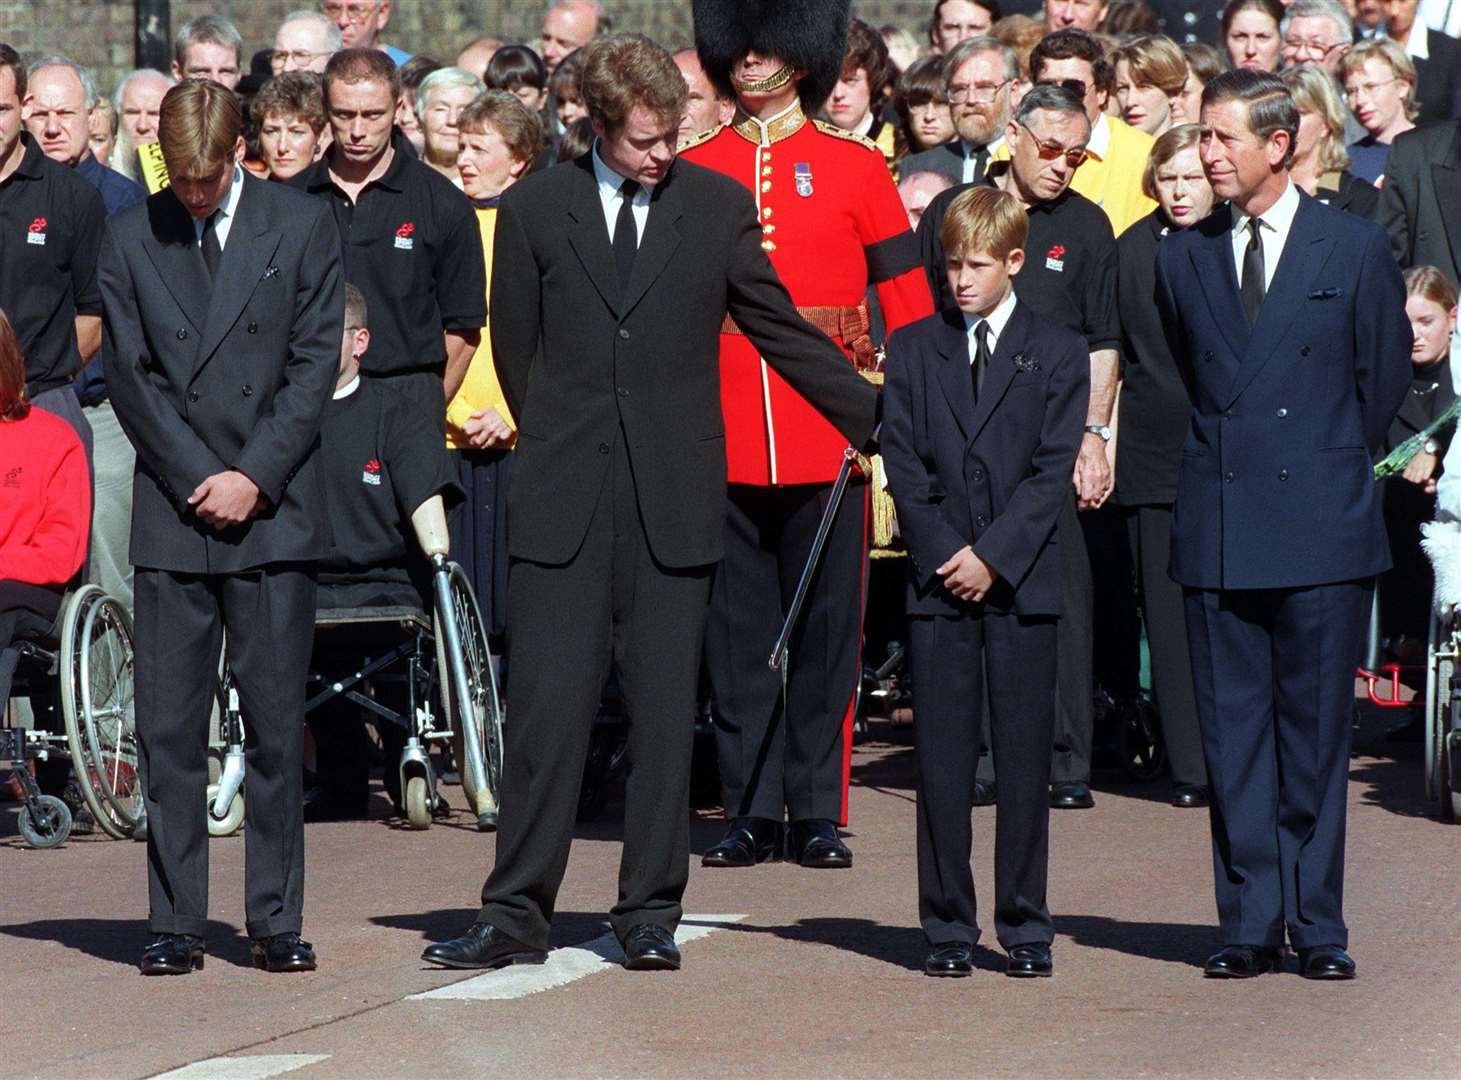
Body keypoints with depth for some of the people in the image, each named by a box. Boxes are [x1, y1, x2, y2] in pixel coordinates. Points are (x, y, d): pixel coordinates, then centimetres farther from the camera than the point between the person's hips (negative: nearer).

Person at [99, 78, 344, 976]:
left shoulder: (303, 228, 4)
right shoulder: (131, 239, 8)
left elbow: (315, 364, 0)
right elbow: (130, 374, 4)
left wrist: (255, 477, -9)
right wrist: (196, 480, -6)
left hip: (276, 512, -1)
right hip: (172, 513, 1)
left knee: (277, 724, 0)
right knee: (169, 730, 0)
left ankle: (277, 922, 6)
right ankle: (176, 924, 5)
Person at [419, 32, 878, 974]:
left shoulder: (720, 207, 5)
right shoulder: (536, 209, 5)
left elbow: (781, 329, 11)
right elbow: (516, 348, 12)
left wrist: (880, 419, 9)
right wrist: (557, 445, 11)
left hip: (673, 504, 0)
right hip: (564, 500, 0)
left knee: (665, 711, 3)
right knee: (546, 709, -2)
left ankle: (651, 913, 10)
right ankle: (518, 915, 3)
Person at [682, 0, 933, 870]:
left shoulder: (856, 168, 5)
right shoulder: (691, 173, 7)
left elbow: (909, 306, 5)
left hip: (830, 434, -1)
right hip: (724, 438, 1)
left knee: (829, 629, 2)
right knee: (738, 632, 4)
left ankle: (818, 813, 9)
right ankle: (751, 813, 11)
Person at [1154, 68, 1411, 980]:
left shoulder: (1355, 248, 2)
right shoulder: (1183, 259, 10)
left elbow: (1386, 376, 8)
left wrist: (1329, 461, 10)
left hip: (1322, 527, -2)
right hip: (1218, 530, 2)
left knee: (1318, 731, 1)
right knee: (1233, 734, 2)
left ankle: (1318, 927, 8)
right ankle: (1251, 924, 7)